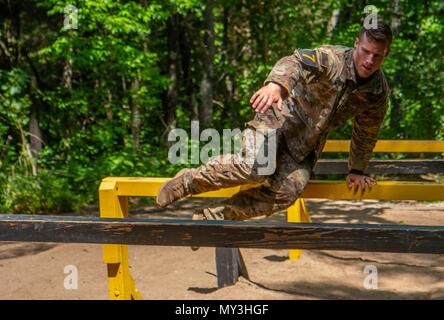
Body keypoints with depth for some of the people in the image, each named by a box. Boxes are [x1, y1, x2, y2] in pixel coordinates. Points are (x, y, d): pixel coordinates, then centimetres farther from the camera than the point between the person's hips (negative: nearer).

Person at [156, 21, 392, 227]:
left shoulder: (378, 92, -4)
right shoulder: (332, 58, -21)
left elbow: (366, 135, 13)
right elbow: (295, 62, -41)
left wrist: (357, 170, 18)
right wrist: (275, 84, -62)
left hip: (306, 146, 5)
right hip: (279, 118, -5)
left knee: (287, 192, -18)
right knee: (255, 168, -30)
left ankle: (212, 217, -12)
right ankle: (188, 182, -9)